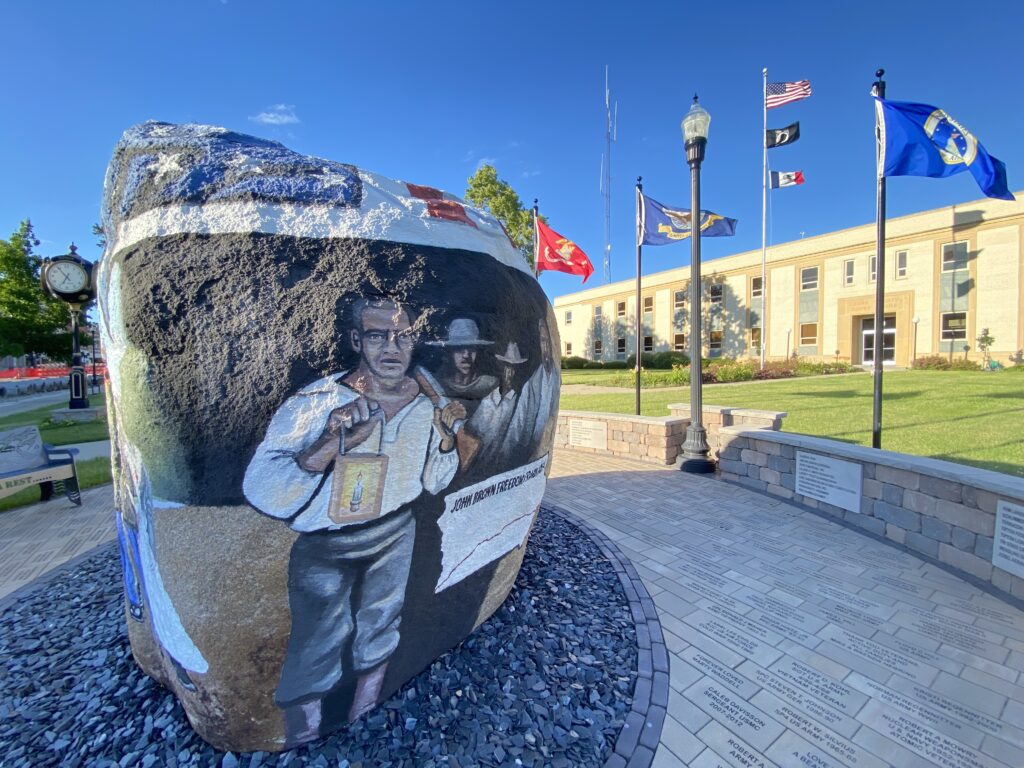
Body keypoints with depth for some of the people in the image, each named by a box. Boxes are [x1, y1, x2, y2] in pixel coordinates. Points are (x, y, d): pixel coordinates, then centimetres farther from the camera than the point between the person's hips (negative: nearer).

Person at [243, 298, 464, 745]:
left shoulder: (424, 403, -10)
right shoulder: (318, 402, -22)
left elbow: (433, 483, 0)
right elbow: (260, 492, -28)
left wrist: (445, 435, -18)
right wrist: (331, 444, -42)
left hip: (396, 535, 4)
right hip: (324, 548, -4)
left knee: (379, 628, 25)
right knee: (318, 646, 13)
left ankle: (364, 717, 56)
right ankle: (302, 734, 47)